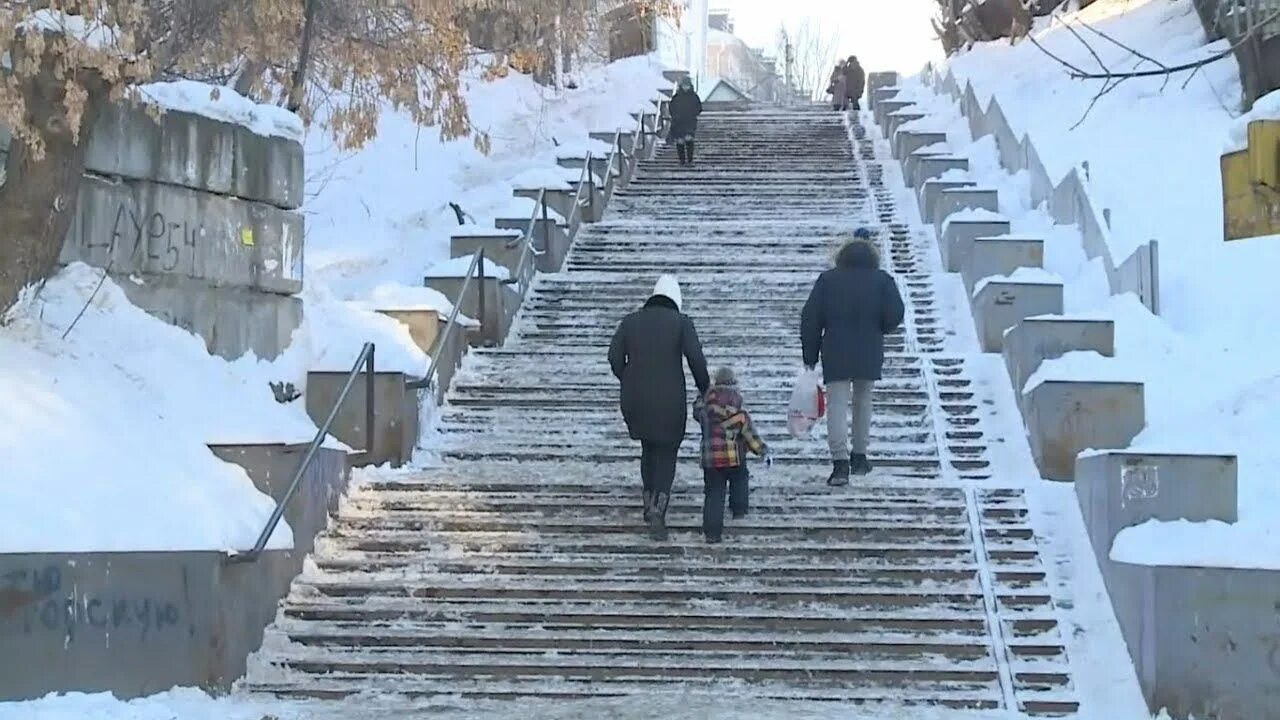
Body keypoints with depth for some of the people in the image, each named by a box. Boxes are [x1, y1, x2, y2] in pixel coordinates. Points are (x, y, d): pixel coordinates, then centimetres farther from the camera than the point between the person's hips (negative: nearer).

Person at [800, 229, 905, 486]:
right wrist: (878, 330, 13)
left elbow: (810, 318, 1)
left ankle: (840, 462, -17)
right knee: (863, 402, 19)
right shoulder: (882, 280, 2)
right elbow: (895, 314, -8)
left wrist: (810, 355, 6)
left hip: (835, 353, -1)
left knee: (837, 405, -4)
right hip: (869, 355, 1)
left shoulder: (827, 280, 3)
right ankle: (859, 456, 24)